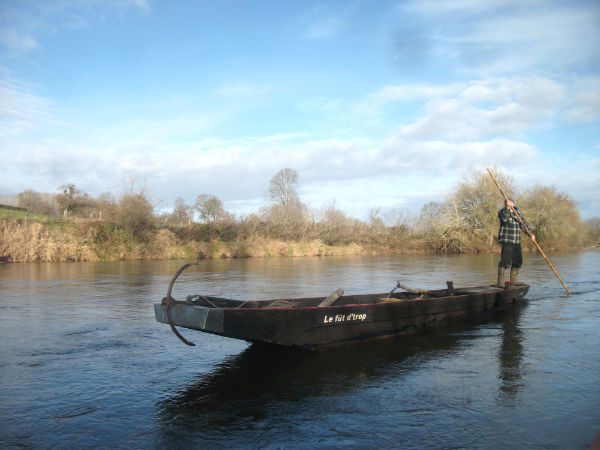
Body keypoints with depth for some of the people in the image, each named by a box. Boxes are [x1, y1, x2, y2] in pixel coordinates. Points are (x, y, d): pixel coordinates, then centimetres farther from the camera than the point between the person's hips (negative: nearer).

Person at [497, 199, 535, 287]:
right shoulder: (502, 212, -2)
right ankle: (500, 282, -12)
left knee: (518, 262, 10)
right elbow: (504, 218, -25)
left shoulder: (517, 212, 16)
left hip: (517, 241, 7)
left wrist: (530, 234, 3)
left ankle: (513, 281, 22)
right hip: (507, 240, -7)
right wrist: (507, 208, -30)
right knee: (505, 261, -13)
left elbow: (523, 224, 14)